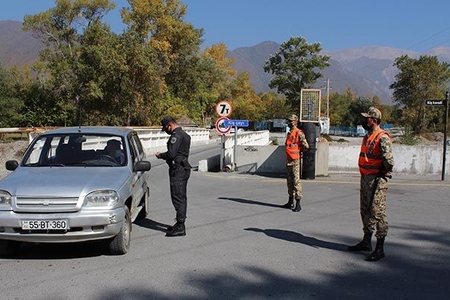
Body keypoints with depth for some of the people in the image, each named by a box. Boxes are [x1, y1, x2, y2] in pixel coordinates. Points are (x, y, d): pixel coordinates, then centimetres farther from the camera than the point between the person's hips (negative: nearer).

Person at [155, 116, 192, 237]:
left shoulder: (176, 135, -16)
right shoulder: (184, 134, 18)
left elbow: (171, 154, -23)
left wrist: (160, 155, -6)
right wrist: (164, 155, 16)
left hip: (178, 170, -11)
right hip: (184, 168, 11)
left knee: (178, 198, -8)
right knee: (182, 197, 15)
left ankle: (180, 227, -6)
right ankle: (180, 224, 24)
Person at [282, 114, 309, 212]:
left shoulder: (299, 133, -13)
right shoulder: (289, 133, 15)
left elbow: (306, 146, -17)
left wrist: (299, 151, -1)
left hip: (295, 160, -9)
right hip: (288, 160, 9)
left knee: (296, 181, -8)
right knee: (289, 181, 14)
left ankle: (298, 204, -5)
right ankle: (290, 202, 24)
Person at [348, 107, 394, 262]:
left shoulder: (382, 138, -15)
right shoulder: (367, 137, 15)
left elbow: (388, 159, -24)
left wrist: (386, 172, -9)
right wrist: (365, 175, 17)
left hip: (377, 179, -10)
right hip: (365, 178, 10)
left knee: (377, 212, -6)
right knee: (365, 211, 17)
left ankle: (379, 248, 0)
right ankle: (366, 242, 29)